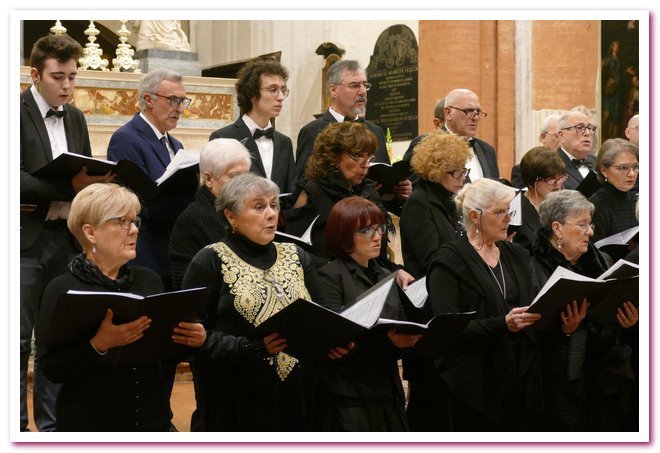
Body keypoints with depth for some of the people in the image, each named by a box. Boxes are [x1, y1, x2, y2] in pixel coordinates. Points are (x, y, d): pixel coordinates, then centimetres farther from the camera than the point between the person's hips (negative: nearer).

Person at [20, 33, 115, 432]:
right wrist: (70, 188, -25)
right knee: (19, 339, -3)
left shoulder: (76, 118, 14)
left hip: (66, 238, 6)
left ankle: (51, 424, 18)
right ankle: (17, 423, 5)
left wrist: (94, 184, -4)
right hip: (25, 239, -6)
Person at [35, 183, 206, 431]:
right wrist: (99, 344, -29)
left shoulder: (149, 281, 4)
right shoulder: (62, 290, -9)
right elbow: (53, 369, -15)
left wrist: (193, 339, -9)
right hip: (88, 423, -4)